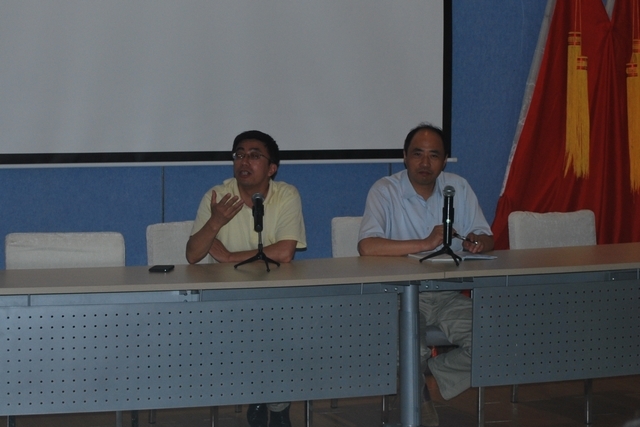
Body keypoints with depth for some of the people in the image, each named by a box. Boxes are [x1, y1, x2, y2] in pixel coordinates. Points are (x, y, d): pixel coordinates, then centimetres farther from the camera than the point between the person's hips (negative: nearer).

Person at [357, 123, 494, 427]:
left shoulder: (459, 188, 7)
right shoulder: (385, 191, -7)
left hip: (449, 296, 4)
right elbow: (367, 246, -23)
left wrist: (477, 241, -17)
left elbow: (487, 239, 8)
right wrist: (426, 243, -25)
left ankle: (436, 369, 7)